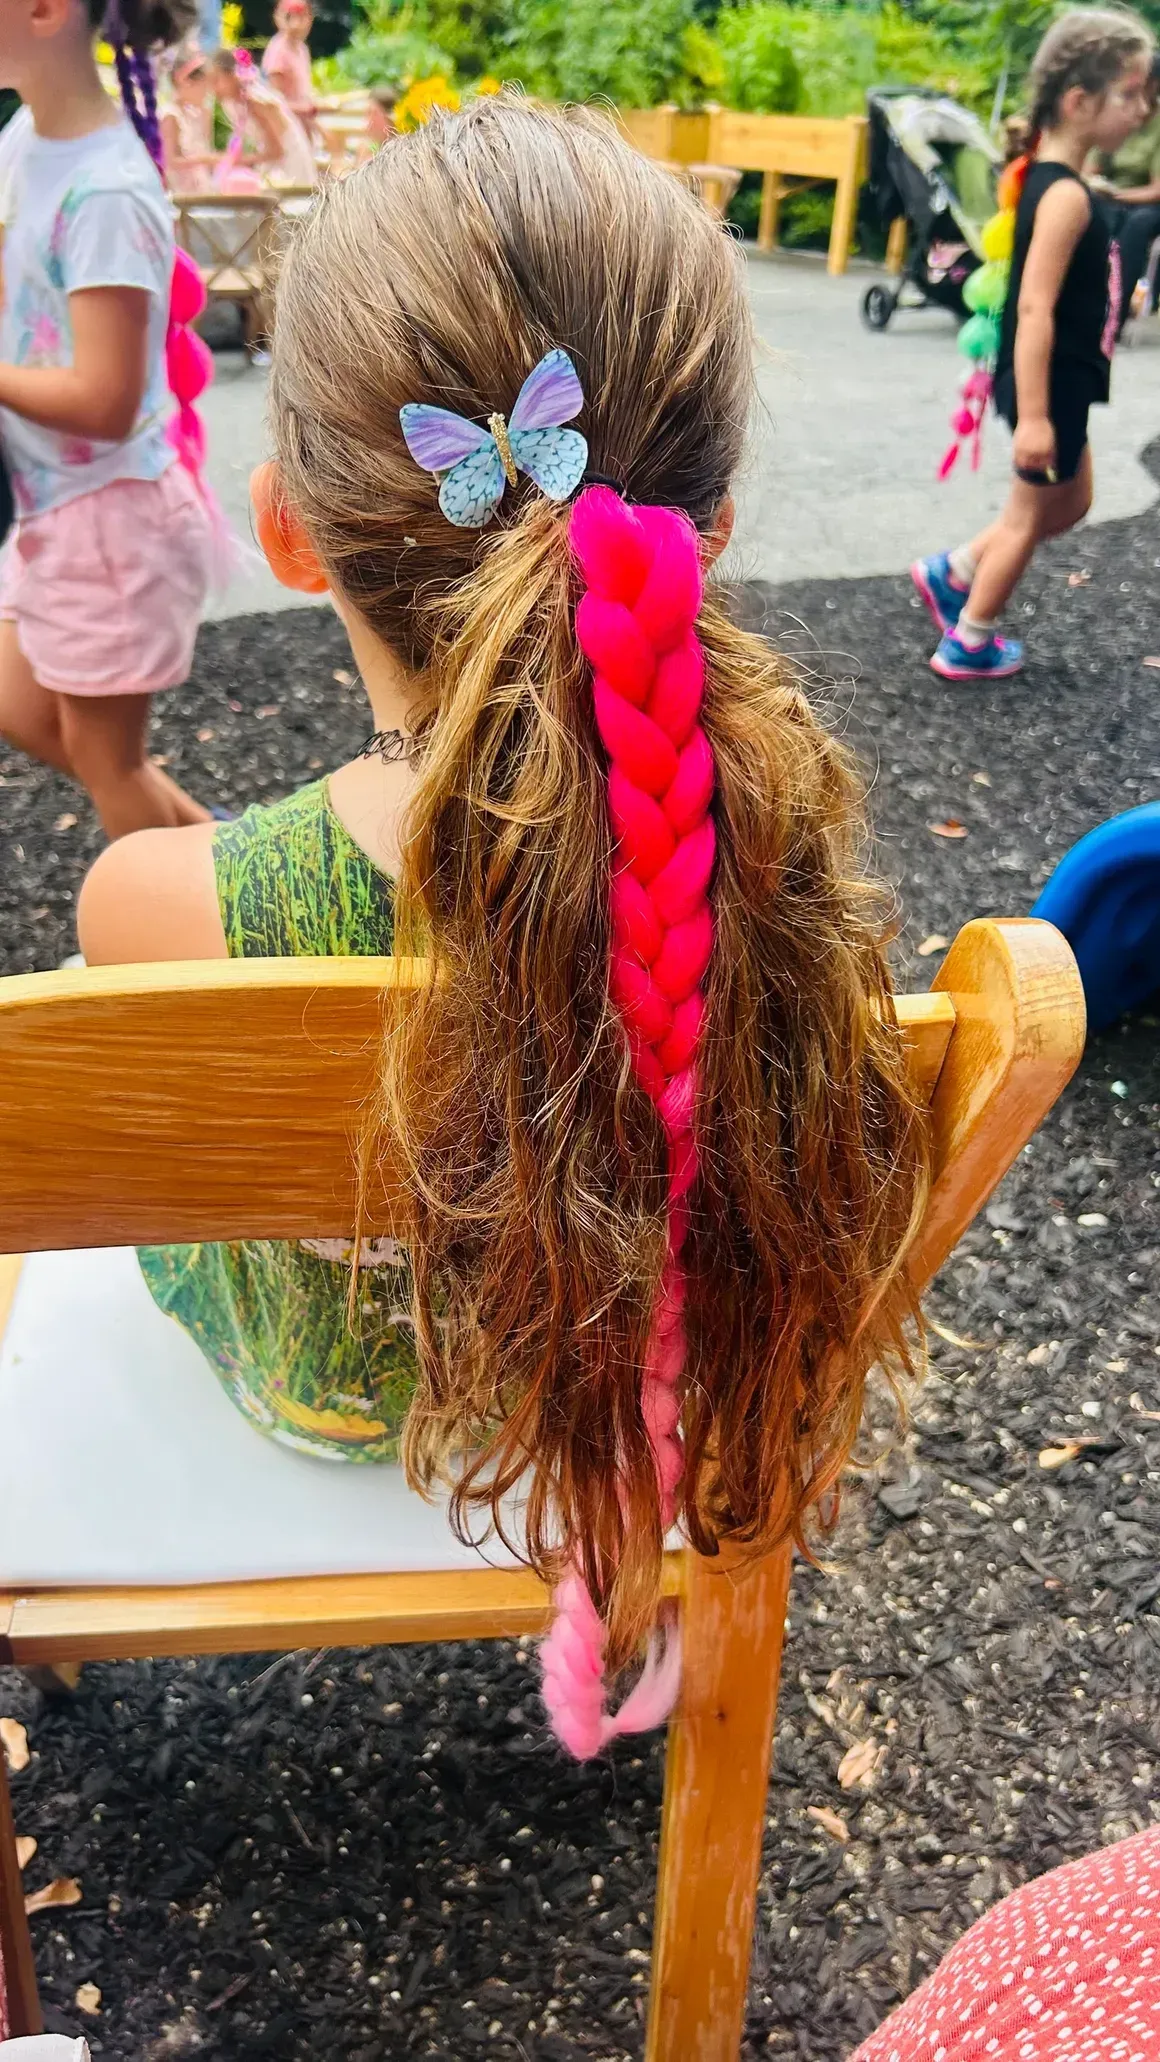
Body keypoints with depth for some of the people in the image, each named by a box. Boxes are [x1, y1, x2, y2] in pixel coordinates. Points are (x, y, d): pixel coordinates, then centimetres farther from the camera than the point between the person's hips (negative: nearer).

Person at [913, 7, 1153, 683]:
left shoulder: (1053, 181, 8)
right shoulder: (1067, 195, -22)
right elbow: (1034, 309, -27)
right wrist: (1033, 416, -28)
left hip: (1060, 385, 9)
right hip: (1050, 387, -9)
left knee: (1071, 503, 23)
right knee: (1029, 515, 6)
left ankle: (952, 574, 28)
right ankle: (968, 644, 20)